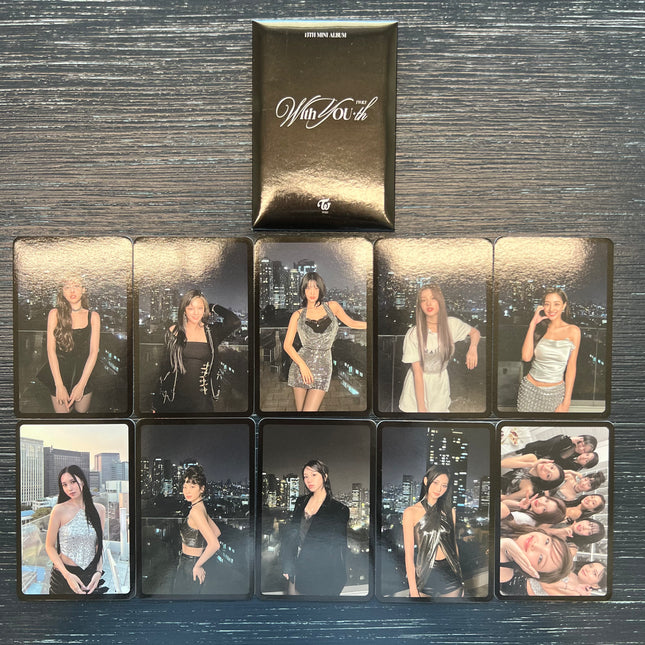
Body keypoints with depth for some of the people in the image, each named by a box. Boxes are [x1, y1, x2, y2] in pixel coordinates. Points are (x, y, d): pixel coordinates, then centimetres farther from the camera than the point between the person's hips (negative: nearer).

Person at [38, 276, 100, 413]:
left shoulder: (93, 316, -5)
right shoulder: (55, 314, -8)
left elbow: (94, 352, -8)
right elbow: (51, 350, -10)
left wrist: (81, 384, -15)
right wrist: (59, 385, -16)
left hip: (84, 370, 1)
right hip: (59, 370, -1)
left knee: (82, 410, 12)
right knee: (63, 411, 5)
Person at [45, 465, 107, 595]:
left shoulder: (99, 509, -2)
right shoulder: (59, 510, -11)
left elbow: (99, 544, 5)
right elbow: (49, 546, -7)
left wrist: (99, 571, -7)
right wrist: (67, 575, -16)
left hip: (91, 573, 3)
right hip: (63, 574, -2)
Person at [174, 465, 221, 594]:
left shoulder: (195, 511, -22)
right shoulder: (201, 507, 5)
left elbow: (214, 545, -29)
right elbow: (217, 532, 17)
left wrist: (197, 566, -18)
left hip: (190, 568, -9)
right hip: (186, 565, 9)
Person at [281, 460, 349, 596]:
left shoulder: (339, 510, -9)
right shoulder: (301, 502, 5)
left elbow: (339, 549, -6)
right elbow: (290, 533, 7)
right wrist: (286, 566, 1)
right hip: (297, 571, 4)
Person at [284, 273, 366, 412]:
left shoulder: (332, 306, 6)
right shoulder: (298, 315, 4)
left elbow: (351, 323, 20)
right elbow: (287, 344, 0)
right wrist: (302, 365, -12)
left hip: (323, 366, 0)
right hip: (301, 365, 1)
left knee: (309, 410, -12)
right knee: (300, 410, 4)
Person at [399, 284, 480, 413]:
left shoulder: (452, 324, -11)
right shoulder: (413, 334, -20)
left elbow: (475, 332, 9)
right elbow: (417, 372, -18)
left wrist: (473, 347, -13)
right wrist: (421, 407, -19)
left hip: (441, 384, 3)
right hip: (418, 386, -3)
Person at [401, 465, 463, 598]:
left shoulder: (450, 511, 4)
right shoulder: (411, 512, -8)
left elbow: (454, 545, 11)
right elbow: (409, 554, -10)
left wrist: (461, 580, 13)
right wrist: (413, 590, -12)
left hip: (450, 576, 3)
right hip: (425, 576, -3)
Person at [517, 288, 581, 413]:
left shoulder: (573, 331, -4)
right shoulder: (539, 328, 0)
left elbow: (571, 367, -3)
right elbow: (526, 357, -14)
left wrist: (566, 402, -5)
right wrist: (532, 324, -11)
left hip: (555, 392, -1)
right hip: (530, 389, 1)